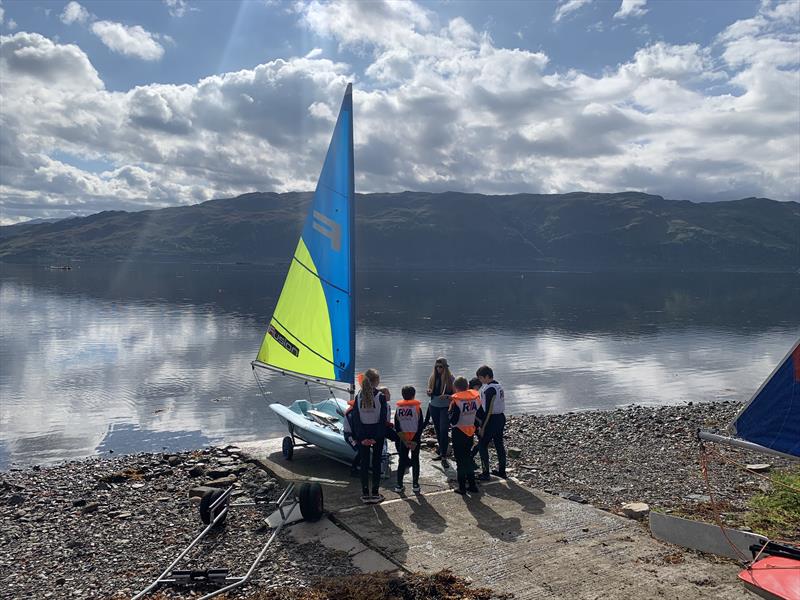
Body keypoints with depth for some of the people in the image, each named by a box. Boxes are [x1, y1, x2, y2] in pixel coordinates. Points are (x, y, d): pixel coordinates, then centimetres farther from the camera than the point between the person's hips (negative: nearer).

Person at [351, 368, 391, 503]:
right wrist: (379, 436, -8)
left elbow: (355, 417, -5)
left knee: (364, 462, 10)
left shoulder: (359, 396, -4)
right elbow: (384, 419, -13)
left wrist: (358, 436, -2)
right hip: (377, 432, -2)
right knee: (376, 462, 9)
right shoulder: (381, 396, -12)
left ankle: (365, 494, 13)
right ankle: (375, 493, 13)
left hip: (362, 433, 2)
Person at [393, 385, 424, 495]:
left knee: (402, 461, 10)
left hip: (403, 439, 2)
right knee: (415, 461, 9)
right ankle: (415, 485, 12)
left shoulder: (398, 408, -3)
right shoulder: (417, 408, -9)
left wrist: (403, 439, -4)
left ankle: (399, 485, 11)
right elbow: (420, 426, -11)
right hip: (415, 438, -2)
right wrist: (416, 441, -9)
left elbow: (397, 427, -4)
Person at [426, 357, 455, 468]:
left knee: (444, 431, -13)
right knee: (438, 431, 13)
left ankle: (444, 457, -9)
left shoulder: (450, 378, -7)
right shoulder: (432, 377, 5)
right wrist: (429, 392, -10)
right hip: (434, 407, 5)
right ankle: (442, 453, 28)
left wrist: (446, 396, -25)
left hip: (446, 407, -5)